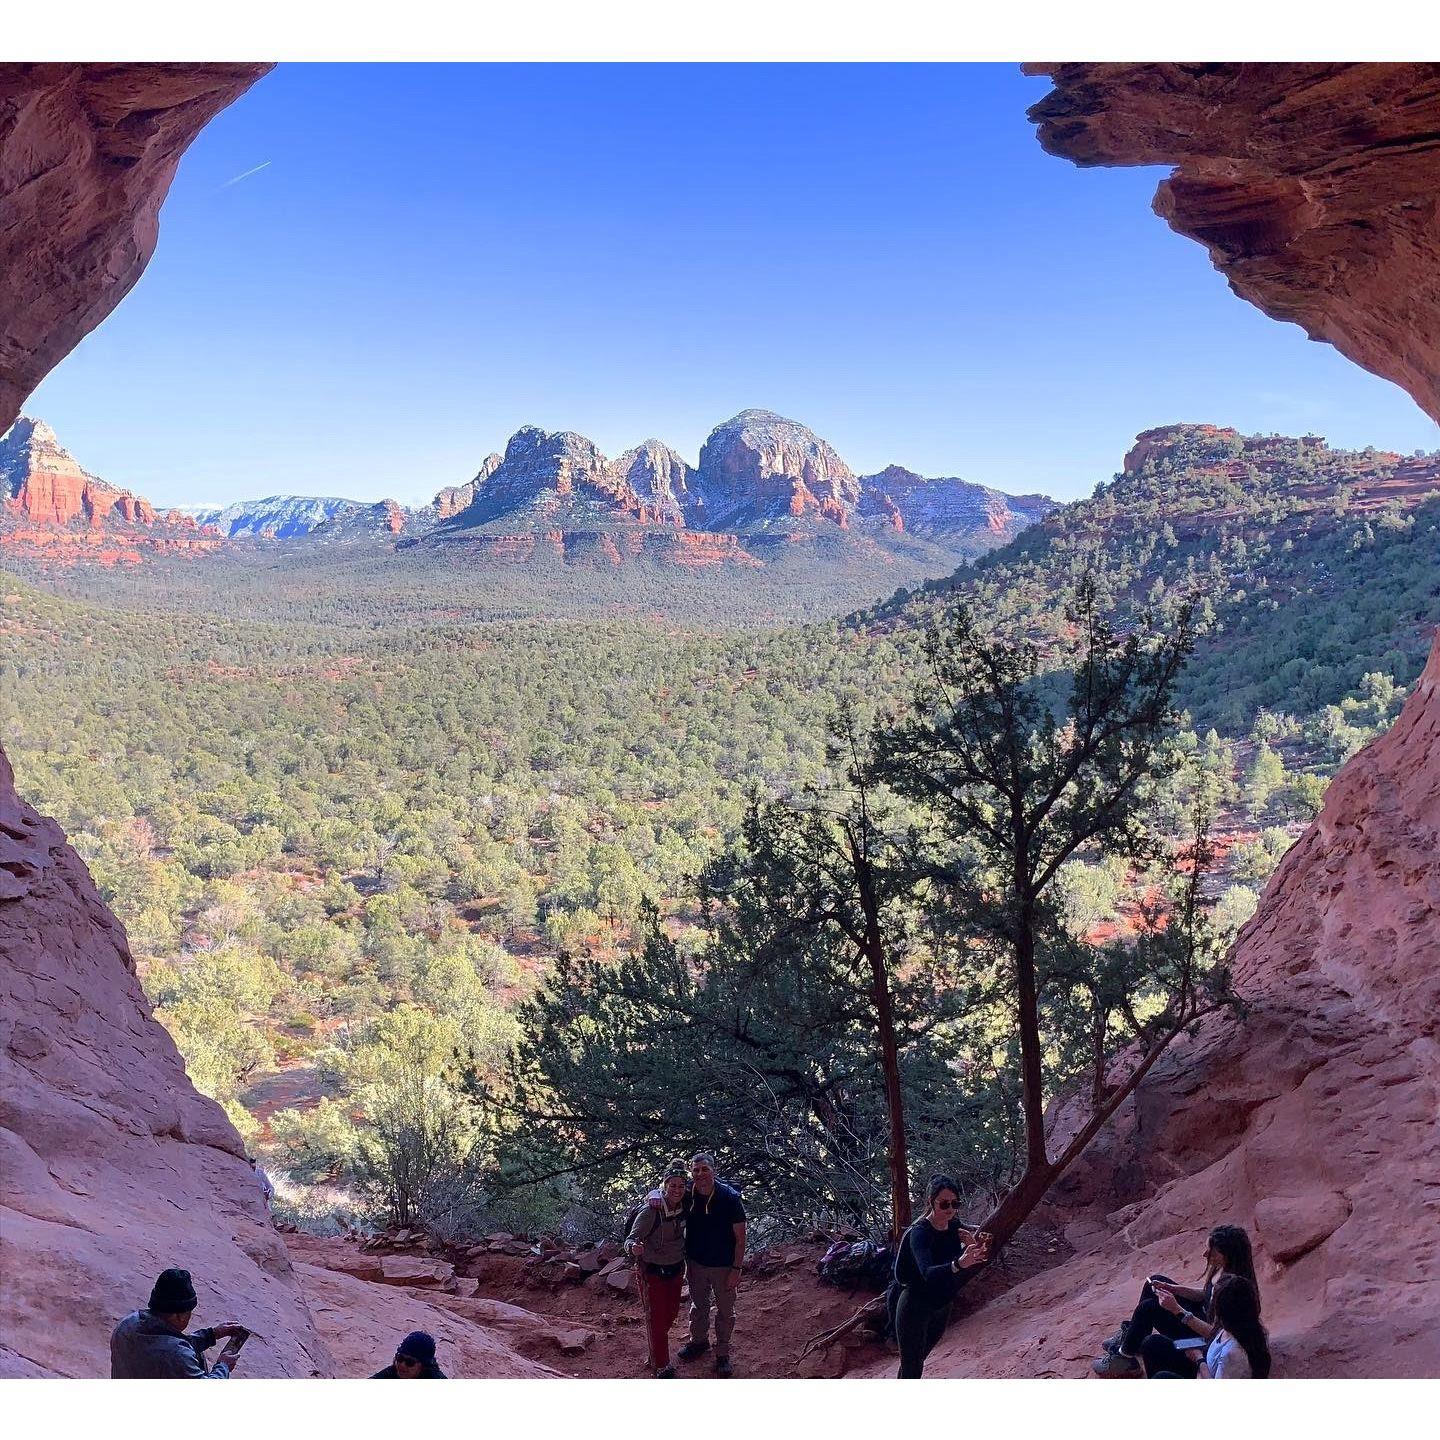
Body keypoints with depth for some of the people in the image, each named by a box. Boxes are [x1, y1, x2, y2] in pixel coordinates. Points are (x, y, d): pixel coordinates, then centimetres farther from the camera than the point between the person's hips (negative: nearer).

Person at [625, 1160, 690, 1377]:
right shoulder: (650, 1211, -25)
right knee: (657, 1318, 1)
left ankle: (656, 1352, 43)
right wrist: (634, 1247, -47)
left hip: (676, 1270, 6)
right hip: (653, 1272, -6)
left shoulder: (683, 1209, -8)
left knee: (671, 1313, 20)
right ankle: (662, 1367, 14)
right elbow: (630, 1239, -25)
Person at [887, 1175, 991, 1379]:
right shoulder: (919, 1233, -26)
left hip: (942, 1306, 7)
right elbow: (927, 1273, -42)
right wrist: (959, 1264, -59)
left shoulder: (955, 1226, -4)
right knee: (911, 1368, -7)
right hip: (914, 1307, -7)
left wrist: (973, 1249, -23)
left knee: (918, 1358, 21)